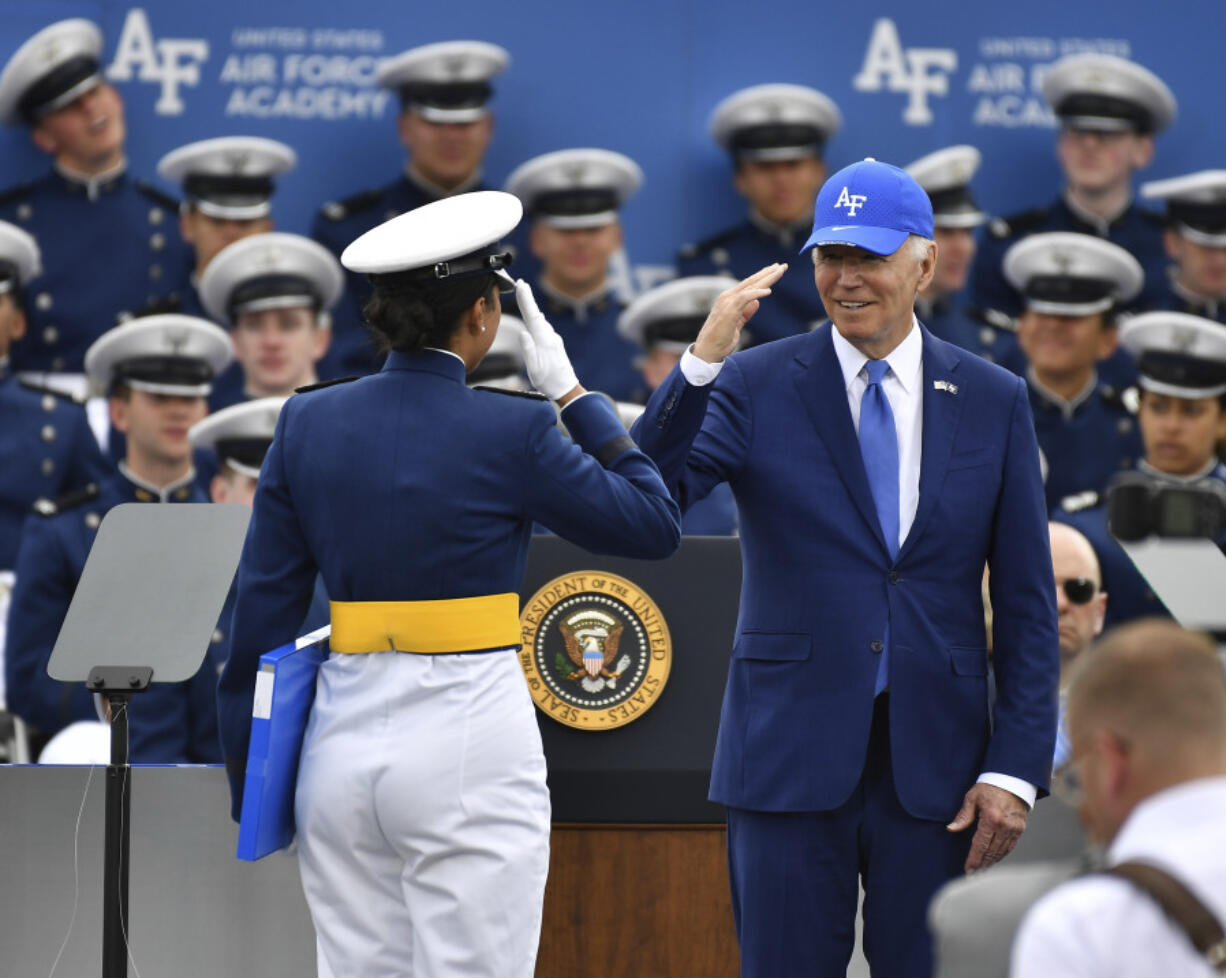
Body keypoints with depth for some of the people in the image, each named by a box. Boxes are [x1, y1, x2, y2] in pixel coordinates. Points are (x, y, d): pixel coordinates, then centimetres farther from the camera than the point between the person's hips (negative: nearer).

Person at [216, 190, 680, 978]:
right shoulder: (510, 432, -8)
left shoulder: (308, 425, 5)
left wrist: (251, 785, 13)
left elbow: (262, 610, 7)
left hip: (344, 743, 5)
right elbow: (656, 526, 2)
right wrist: (573, 394, 7)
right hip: (468, 740, -5)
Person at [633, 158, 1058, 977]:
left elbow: (1027, 602, 6)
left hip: (934, 764, 1)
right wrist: (701, 362, -24)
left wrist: (1016, 769, -2)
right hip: (791, 757, -1)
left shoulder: (993, 402, 6)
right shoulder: (754, 387, 1)